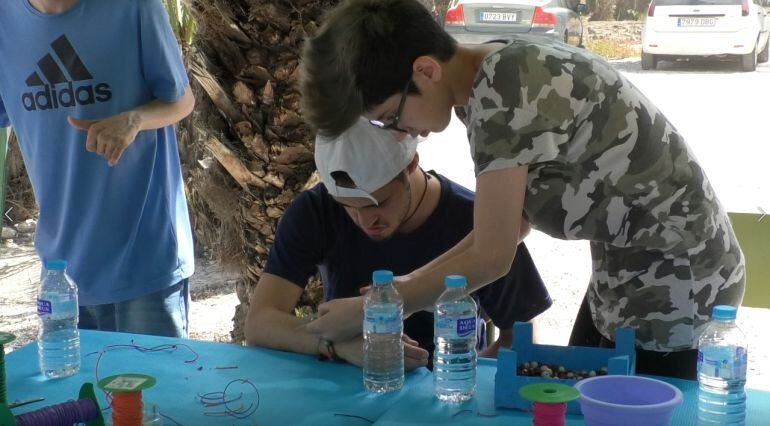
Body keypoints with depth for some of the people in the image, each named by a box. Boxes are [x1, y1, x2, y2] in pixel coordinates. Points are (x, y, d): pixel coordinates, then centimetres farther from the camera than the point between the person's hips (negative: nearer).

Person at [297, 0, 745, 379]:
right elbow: (511, 217, 9)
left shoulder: (502, 89, -28)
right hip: (628, 274, 9)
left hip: (676, 287, -9)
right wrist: (414, 280, 5)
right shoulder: (499, 73, -1)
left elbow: (491, 258, -23)